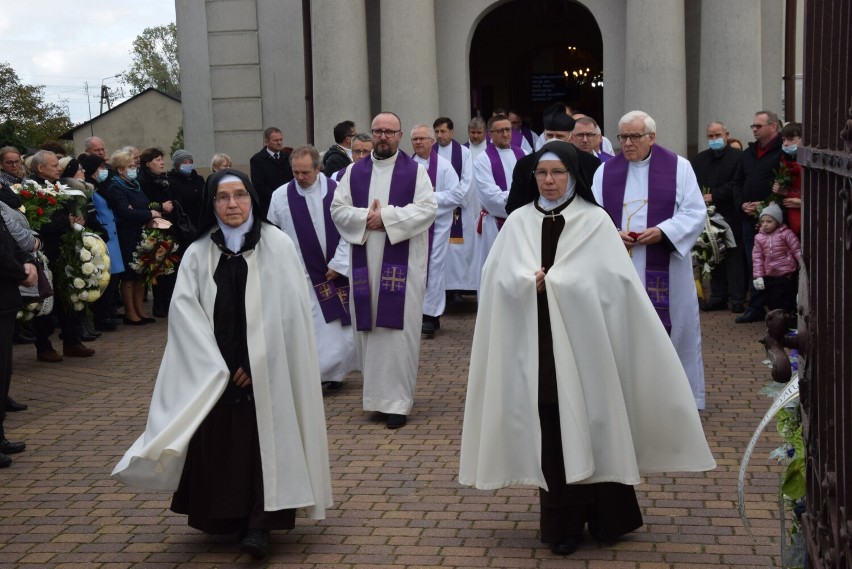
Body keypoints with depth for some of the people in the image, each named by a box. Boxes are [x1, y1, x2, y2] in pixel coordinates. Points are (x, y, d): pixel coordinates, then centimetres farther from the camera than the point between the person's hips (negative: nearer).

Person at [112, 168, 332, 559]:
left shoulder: (278, 246, -2)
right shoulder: (198, 253, 4)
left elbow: (287, 310, -6)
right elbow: (184, 310, -6)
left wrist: (254, 364, -11)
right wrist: (220, 367, -15)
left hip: (265, 371, -2)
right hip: (213, 374, 2)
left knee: (263, 442, -2)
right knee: (217, 444, 4)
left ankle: (259, 523, 2)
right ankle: (225, 518, 16)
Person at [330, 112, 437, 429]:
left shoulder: (415, 171, 2)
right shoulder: (354, 172, 11)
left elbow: (427, 208, -9)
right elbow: (338, 209, 4)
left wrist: (387, 217, -15)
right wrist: (365, 217, -13)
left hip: (402, 263, -3)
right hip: (364, 262, 3)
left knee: (399, 328, -5)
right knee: (368, 327, 5)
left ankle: (397, 400, 1)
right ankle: (376, 393, 17)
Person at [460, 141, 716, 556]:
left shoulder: (595, 221, 0)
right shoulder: (518, 223, 9)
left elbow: (607, 280, -9)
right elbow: (498, 278, 1)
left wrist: (546, 281, -10)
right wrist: (531, 282, -17)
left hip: (583, 342, -2)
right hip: (536, 345, 2)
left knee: (592, 428, 2)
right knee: (552, 435, 3)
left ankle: (604, 517, 17)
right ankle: (562, 524, 12)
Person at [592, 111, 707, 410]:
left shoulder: (678, 167, 1)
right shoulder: (606, 170, 9)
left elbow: (695, 212, -3)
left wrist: (662, 231, -17)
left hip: (665, 272, -2)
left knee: (670, 329, 2)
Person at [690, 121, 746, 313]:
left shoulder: (737, 157, -3)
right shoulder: (699, 159, 15)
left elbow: (737, 185, -13)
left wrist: (713, 196, -16)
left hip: (730, 216, -5)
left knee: (734, 259, -2)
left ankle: (737, 300, 2)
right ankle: (718, 298, 17)